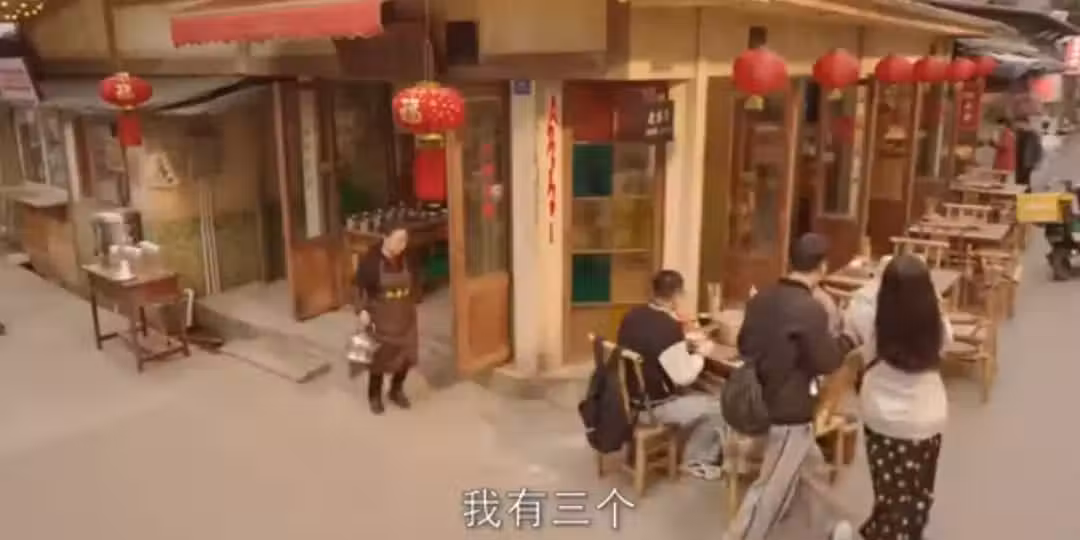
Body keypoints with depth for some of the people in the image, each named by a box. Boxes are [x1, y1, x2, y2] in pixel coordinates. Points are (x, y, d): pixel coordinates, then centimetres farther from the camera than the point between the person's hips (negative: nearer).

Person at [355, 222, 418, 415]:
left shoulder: (405, 259, -5)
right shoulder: (371, 260, -18)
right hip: (380, 315, -4)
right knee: (380, 356, 6)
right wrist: (363, 310, -18)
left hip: (404, 314, 5)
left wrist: (412, 306, 12)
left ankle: (396, 391, 33)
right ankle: (375, 396, 27)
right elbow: (360, 287, -11)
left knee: (406, 353, 10)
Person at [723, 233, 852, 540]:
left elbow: (743, 346, 10)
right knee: (770, 493, 3)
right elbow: (828, 363, -14)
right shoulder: (811, 309, -23)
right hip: (789, 413, -9)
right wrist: (832, 321, -4)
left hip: (761, 403, 9)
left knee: (811, 468, 28)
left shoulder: (761, 299, 0)